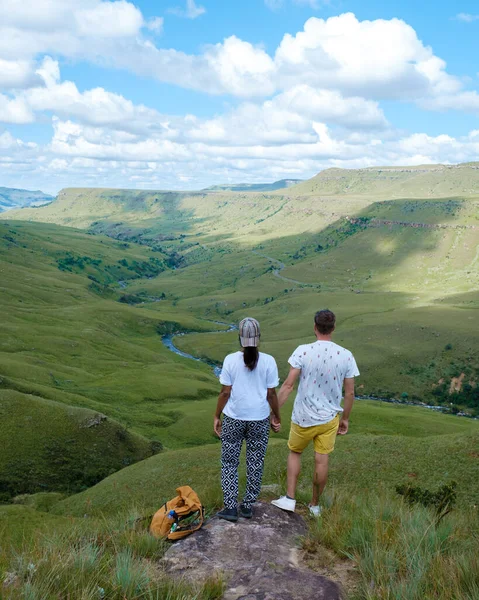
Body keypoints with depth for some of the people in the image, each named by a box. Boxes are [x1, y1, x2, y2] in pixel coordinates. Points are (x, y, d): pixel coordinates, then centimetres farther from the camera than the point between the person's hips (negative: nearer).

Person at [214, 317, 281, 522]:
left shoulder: (231, 360, -10)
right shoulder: (268, 361, -9)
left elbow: (225, 392, -6)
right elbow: (271, 394, -5)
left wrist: (217, 416, 5)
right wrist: (276, 417, 9)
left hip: (233, 418, -1)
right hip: (259, 420, 1)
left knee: (229, 463, 13)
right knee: (255, 464, 15)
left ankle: (231, 507, 12)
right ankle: (248, 506, 23)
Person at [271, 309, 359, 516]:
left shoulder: (303, 351, -15)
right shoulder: (346, 356, -7)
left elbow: (288, 385, -16)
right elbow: (350, 393, -1)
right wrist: (345, 419, 12)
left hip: (304, 418, -2)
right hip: (329, 418, 2)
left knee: (294, 452, 20)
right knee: (321, 461, 12)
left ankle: (290, 498, 19)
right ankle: (315, 505, 28)